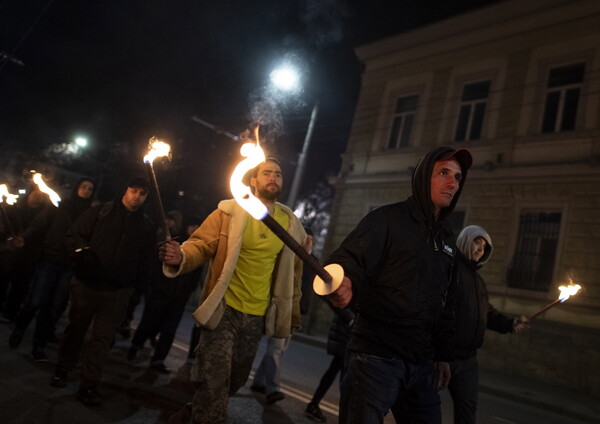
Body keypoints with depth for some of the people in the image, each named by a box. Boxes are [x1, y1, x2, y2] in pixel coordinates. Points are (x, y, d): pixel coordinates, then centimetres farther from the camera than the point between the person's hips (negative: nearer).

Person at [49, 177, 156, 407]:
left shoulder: (146, 226, 6)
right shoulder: (101, 212, 0)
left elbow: (146, 259, 10)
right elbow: (73, 236, -1)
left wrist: (138, 282, -1)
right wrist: (83, 250, -19)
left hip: (117, 292, 1)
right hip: (86, 284, 0)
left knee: (102, 338, 3)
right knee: (75, 329, 16)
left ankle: (88, 385, 11)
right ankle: (62, 370, 37)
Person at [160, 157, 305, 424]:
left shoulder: (290, 224, 2)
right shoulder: (231, 211, -6)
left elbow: (292, 272, 11)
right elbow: (200, 245, -10)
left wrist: (293, 313, 13)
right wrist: (180, 256, -33)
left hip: (257, 316, 5)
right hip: (224, 309, -4)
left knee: (235, 381, 19)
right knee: (214, 384, -8)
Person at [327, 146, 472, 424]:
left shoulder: (447, 241, 17)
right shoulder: (388, 219, -5)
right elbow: (349, 258, -18)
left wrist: (443, 355, 20)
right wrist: (344, 283, -40)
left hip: (422, 364, 7)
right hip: (377, 356, -7)